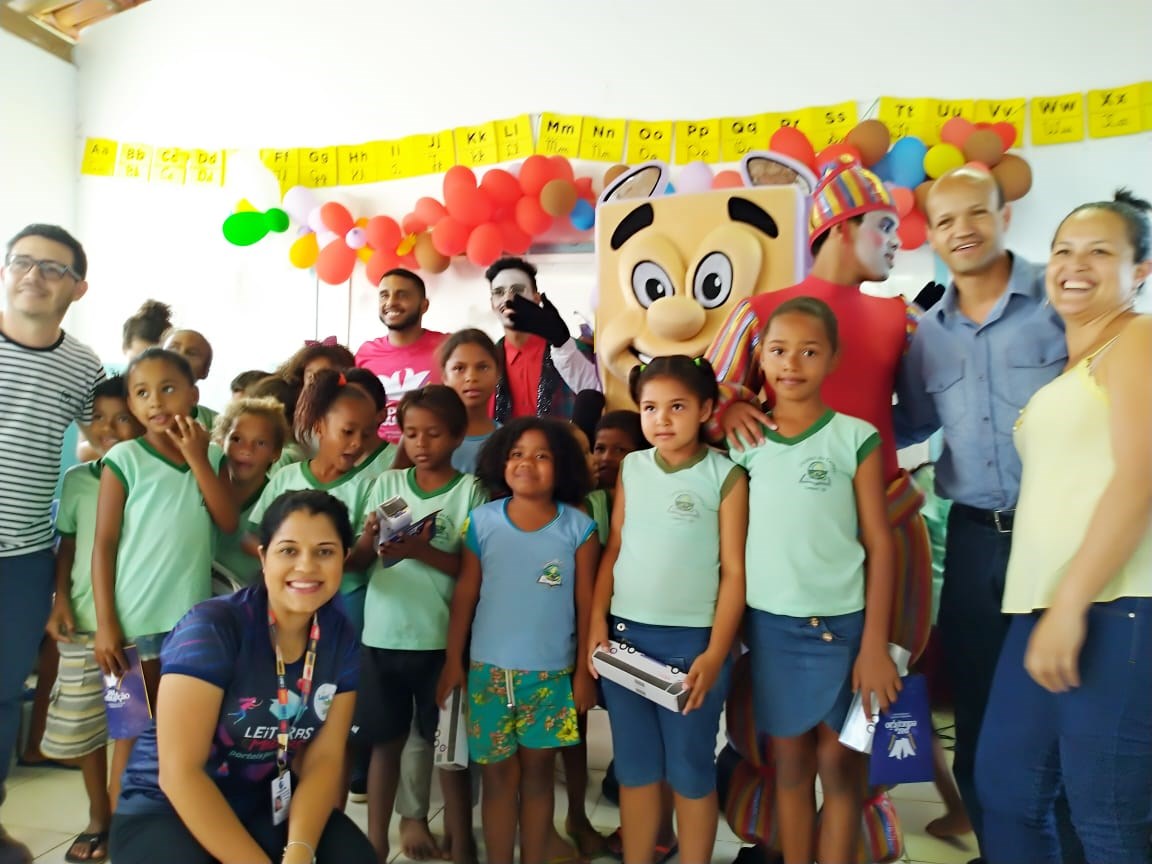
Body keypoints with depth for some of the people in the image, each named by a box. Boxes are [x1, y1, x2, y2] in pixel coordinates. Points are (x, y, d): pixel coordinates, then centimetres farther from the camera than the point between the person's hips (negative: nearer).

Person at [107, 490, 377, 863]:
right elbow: (179, 772, -23)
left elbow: (323, 759, -7)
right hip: (165, 809, -3)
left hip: (265, 803, 3)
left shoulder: (341, 639, -8)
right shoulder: (211, 628, -23)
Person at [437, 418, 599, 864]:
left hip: (552, 672, 0)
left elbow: (586, 602, -1)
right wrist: (453, 660, 2)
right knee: (497, 773, 12)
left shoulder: (579, 528, -6)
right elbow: (464, 595, 2)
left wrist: (584, 670, 0)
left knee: (538, 770, 13)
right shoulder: (481, 522, -3)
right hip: (489, 669, 1)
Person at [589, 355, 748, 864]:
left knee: (691, 770, 10)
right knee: (634, 767, 16)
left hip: (691, 639, -3)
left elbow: (734, 571, -7)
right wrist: (597, 623, 2)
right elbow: (613, 550, 9)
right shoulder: (631, 467, 6)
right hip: (625, 634, 4)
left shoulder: (726, 475, -6)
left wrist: (715, 654, -11)